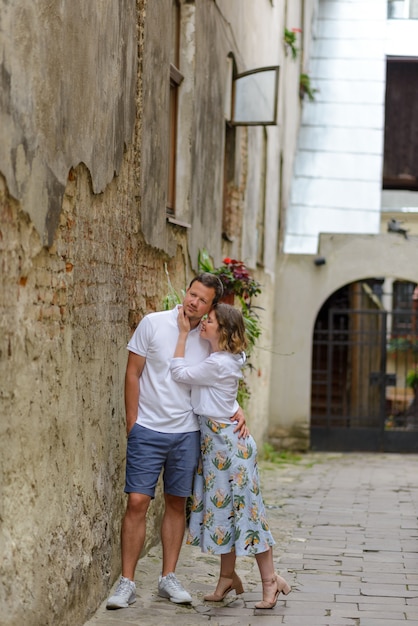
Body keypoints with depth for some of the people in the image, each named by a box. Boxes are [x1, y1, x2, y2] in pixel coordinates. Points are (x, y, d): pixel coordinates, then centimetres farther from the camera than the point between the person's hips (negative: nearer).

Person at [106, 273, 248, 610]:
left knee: (177, 504, 10)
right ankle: (127, 583, 0)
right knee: (137, 502, -7)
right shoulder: (153, 324, -5)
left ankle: (169, 577, 20)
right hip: (148, 430, -3)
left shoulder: (209, 339, 3)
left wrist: (236, 410, -5)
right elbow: (133, 373, -1)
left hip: (187, 433, 3)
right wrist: (132, 422, -4)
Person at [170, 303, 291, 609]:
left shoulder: (218, 364, -20)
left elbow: (179, 371, -18)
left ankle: (270, 578, 3)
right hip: (216, 441, 10)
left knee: (242, 507, -4)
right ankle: (228, 576, 21)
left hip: (226, 442, -10)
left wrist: (184, 332, -13)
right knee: (223, 507, 13)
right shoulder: (222, 359, 8)